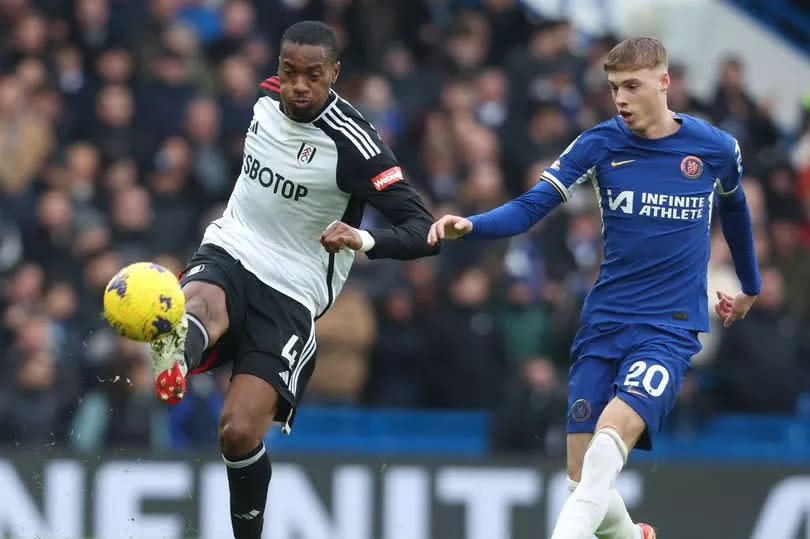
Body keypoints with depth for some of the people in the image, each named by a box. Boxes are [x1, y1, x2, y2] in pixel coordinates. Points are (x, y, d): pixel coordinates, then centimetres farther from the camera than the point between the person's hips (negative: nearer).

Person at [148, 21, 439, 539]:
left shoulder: (353, 143, -18)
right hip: (229, 250, 4)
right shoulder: (269, 97, 0)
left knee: (239, 432, -13)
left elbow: (423, 231, -22)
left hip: (291, 295, -4)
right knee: (200, 307, -35)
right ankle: (176, 359, -69)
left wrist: (364, 239, -42)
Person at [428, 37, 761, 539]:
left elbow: (735, 208, 20)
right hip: (604, 324, 2)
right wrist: (470, 226, -29)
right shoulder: (600, 144, -3)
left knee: (614, 431, -29)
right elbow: (531, 207, -10)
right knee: (582, 473, -1)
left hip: (671, 328, -2)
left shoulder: (717, 149, -2)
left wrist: (750, 287, 33)